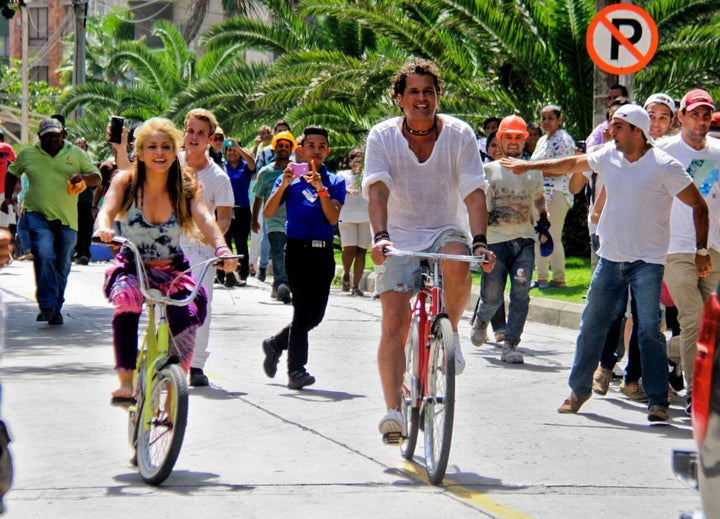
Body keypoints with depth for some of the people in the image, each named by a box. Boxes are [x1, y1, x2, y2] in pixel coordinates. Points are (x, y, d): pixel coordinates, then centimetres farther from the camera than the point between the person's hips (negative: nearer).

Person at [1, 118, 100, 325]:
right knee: (44, 254, -23)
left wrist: (83, 177, -13)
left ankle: (56, 310, 20)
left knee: (62, 265, 7)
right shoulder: (27, 154, 8)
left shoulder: (76, 153, 7)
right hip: (38, 215, -2)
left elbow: (96, 177, 8)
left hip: (67, 218, 2)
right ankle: (47, 305, -22)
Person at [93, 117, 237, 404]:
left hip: (173, 270, 2)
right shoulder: (126, 181, -8)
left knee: (188, 317, -24)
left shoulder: (186, 185, -7)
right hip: (132, 267, -1)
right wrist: (104, 229, -49)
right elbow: (106, 210, -24)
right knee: (127, 298, -35)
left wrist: (220, 246, -42)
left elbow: (204, 219, -22)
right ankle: (125, 383, -31)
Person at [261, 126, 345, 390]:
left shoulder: (335, 182, 9)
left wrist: (321, 188, -17)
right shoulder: (290, 178, 5)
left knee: (316, 314, 6)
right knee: (303, 309, -10)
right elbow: (268, 213, -4)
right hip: (298, 249, -3)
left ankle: (275, 343, 29)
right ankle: (296, 370, -6)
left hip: (323, 252, 3)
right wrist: (283, 185, -16)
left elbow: (333, 218, -6)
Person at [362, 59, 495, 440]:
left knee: (457, 263, -36)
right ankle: (393, 410, -10)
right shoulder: (383, 136, -6)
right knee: (394, 322, -13)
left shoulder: (459, 134, -6)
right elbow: (377, 190, -18)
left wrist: (479, 241, -29)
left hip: (445, 231, 0)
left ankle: (450, 330, -9)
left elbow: (474, 192, -14)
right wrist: (380, 236, -35)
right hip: (399, 237, 0)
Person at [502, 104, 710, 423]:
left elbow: (699, 205, -8)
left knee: (649, 329, -12)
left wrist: (701, 251, -13)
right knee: (592, 325, 9)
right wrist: (528, 166, 28)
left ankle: (658, 401, -6)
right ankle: (579, 390, 24)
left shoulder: (664, 167, -12)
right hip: (610, 258, 5)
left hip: (647, 262, -5)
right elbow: (572, 165, 22)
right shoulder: (608, 156, 4)